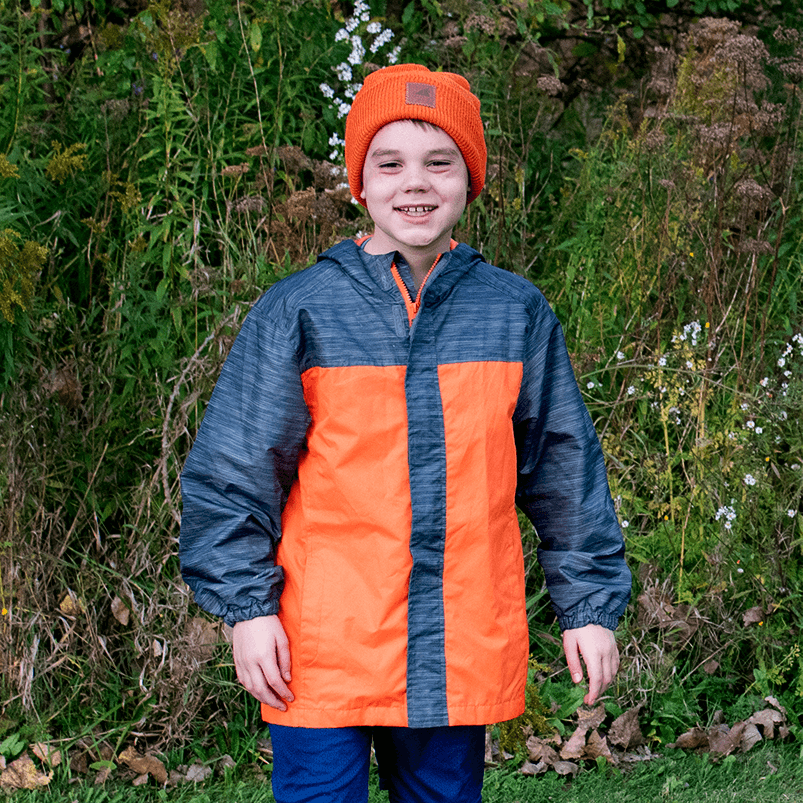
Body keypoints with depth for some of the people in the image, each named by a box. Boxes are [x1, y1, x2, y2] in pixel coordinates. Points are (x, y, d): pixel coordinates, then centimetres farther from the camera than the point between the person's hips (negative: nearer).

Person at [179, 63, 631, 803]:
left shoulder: (517, 313, 6)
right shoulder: (299, 312, -2)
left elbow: (566, 468, 11)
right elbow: (233, 470, 0)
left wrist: (589, 603, 10)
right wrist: (248, 606, -6)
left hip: (461, 653, 2)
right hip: (324, 649, -2)